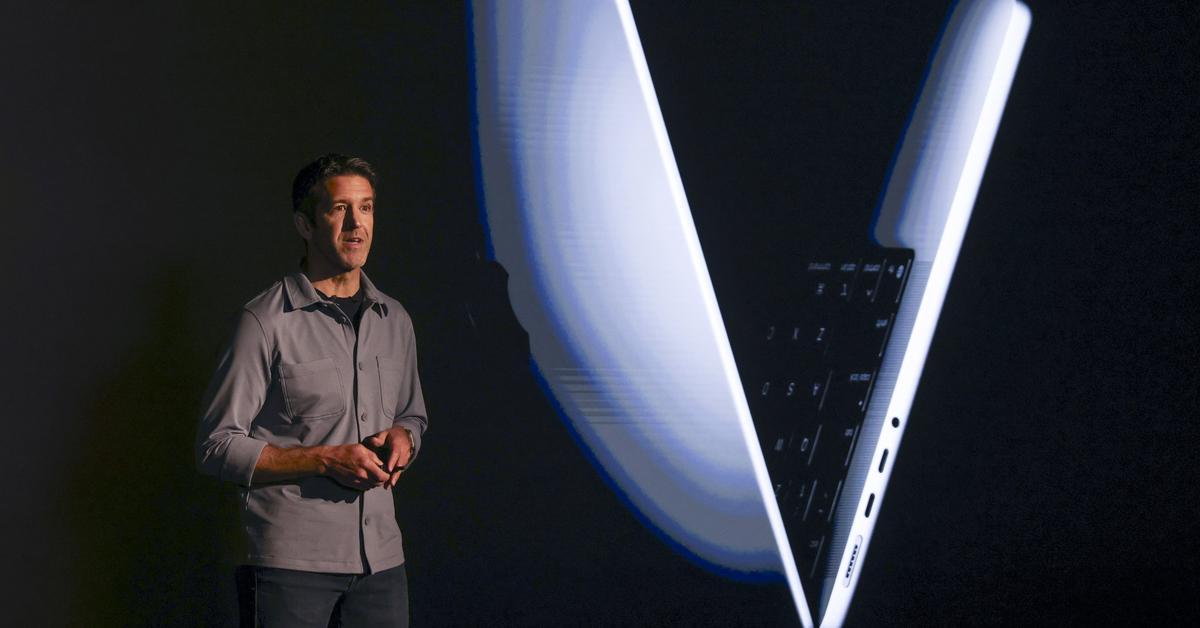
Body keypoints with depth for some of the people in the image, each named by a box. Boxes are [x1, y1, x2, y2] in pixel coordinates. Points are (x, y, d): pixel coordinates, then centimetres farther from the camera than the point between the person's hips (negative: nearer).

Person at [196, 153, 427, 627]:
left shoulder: (394, 321, 12)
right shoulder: (266, 321, -6)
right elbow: (217, 446, -8)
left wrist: (402, 438, 2)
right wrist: (325, 460, -16)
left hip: (380, 557, 5)